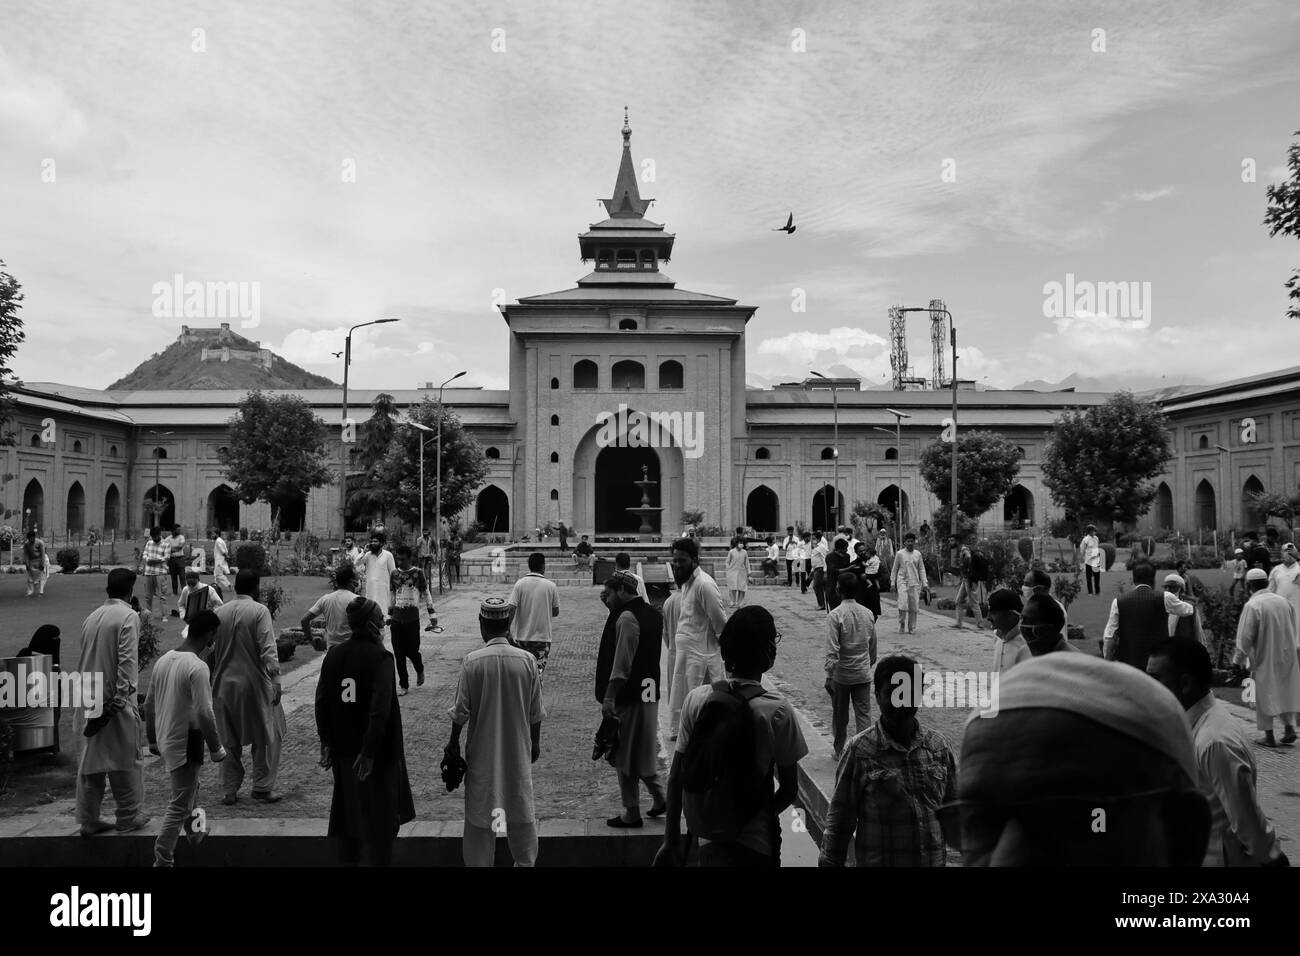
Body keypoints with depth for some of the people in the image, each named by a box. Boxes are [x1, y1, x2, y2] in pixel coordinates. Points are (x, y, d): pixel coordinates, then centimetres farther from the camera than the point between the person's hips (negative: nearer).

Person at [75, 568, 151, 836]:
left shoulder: (92, 617, 9)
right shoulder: (128, 616, -12)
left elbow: (85, 657, 15)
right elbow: (127, 660, -19)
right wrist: (122, 696, -18)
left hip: (89, 700, 7)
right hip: (114, 699, -7)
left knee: (90, 760, 12)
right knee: (124, 759, 6)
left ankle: (89, 820, 18)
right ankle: (129, 816, 15)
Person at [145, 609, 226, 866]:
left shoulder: (163, 660, 2)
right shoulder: (198, 667, -23)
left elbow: (149, 705, 10)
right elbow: (204, 714, -23)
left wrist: (153, 740, 21)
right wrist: (216, 748, -12)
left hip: (165, 740, 9)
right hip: (185, 743, -9)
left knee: (190, 790, 29)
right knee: (180, 805, 3)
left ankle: (194, 833, 47)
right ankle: (162, 860, 8)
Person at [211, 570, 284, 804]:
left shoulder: (219, 612, 3)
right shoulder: (259, 611, -12)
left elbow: (211, 650, 8)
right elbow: (268, 650, -17)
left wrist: (214, 678, 17)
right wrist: (275, 680, -14)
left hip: (224, 684, 5)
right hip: (253, 682, -5)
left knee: (228, 739, 15)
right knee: (266, 736, 9)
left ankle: (229, 791, 19)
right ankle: (263, 787, 11)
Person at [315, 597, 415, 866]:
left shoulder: (333, 654, -1)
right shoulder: (380, 657, -18)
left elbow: (322, 701, 1)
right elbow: (380, 710, -24)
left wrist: (326, 742, 7)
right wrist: (370, 752, -19)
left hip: (343, 750, 6)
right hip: (376, 750, -5)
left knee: (348, 808, 21)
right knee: (380, 814, 9)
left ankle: (348, 858, 32)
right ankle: (379, 859, 15)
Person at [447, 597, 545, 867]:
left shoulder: (473, 661, -14)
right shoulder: (526, 660, -9)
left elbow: (461, 710, -8)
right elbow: (535, 712, -1)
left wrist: (454, 741, 8)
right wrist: (535, 742, 13)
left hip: (482, 750, -1)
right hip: (518, 749, 1)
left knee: (479, 811, 12)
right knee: (521, 808, 16)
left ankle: (478, 863, 20)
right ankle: (526, 862, 26)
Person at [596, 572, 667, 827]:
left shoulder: (626, 618, -17)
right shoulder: (652, 614, 11)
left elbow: (622, 663, -21)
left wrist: (609, 697, -20)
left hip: (629, 696, -9)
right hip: (649, 693, 9)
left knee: (625, 756, 2)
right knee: (643, 751, 21)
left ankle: (632, 814, 11)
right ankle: (659, 797, 22)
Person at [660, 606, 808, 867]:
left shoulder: (695, 699, -9)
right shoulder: (778, 710, -17)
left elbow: (676, 778, -3)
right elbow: (789, 788, -9)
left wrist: (672, 839, 7)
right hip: (757, 841, -4)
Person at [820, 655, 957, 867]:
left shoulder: (939, 745, -2)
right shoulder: (860, 750, -12)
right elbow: (839, 819, -6)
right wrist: (830, 861, -5)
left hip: (934, 859, 3)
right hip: (877, 860, -3)